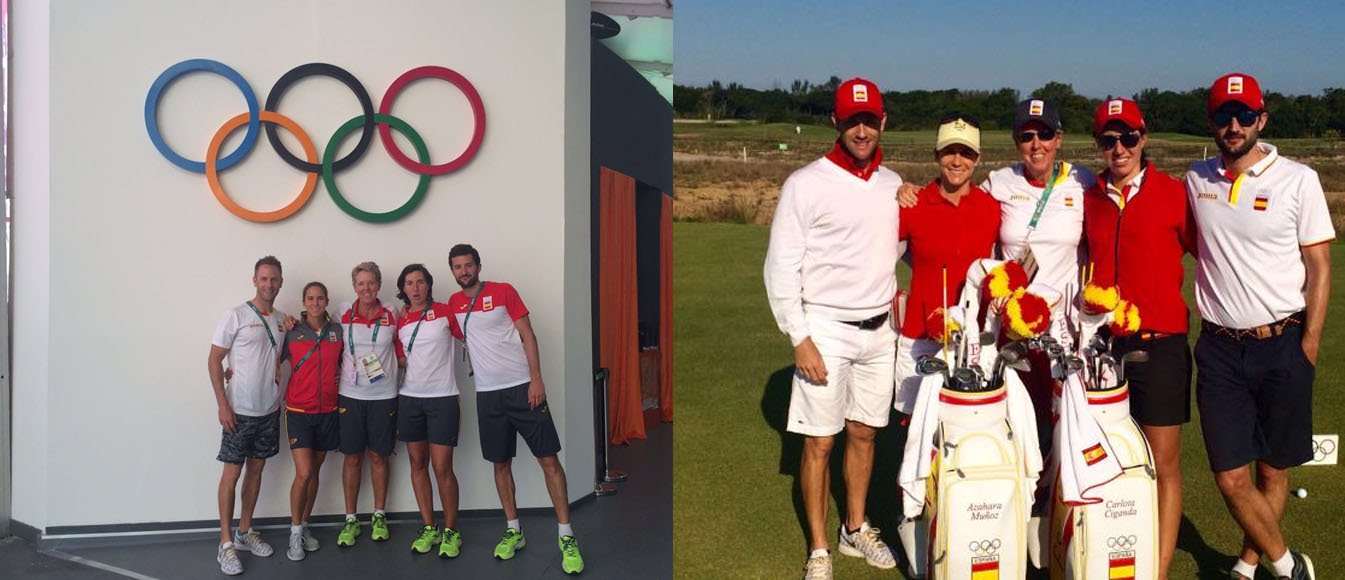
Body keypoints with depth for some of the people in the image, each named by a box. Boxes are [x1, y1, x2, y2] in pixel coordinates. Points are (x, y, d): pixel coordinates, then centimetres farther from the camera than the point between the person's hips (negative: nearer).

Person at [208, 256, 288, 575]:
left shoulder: (282, 319, 7)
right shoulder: (235, 316, -9)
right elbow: (214, 361, -8)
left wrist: (282, 396, 7)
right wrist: (223, 405, -14)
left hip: (270, 410, 5)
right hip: (239, 410, -5)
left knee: (256, 468, 13)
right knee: (232, 472, -1)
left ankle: (245, 532, 26)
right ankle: (226, 543, 6)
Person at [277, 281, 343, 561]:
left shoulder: (338, 331, 3)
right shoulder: (292, 333, -3)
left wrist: (342, 377, 2)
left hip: (327, 411, 3)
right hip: (299, 411, -3)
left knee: (315, 471, 12)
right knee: (304, 474, -10)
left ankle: (305, 525, 27)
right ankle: (295, 532, 6)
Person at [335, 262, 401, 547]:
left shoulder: (392, 316, 0)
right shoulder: (343, 313, 1)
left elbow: (402, 352, 10)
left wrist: (388, 369, -4)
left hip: (383, 395, 0)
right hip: (350, 395, 0)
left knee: (379, 456, 8)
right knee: (352, 457, 6)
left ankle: (379, 516, 21)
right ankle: (350, 520, 16)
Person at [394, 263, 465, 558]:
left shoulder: (445, 312, -3)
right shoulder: (400, 321, 9)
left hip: (442, 398, -4)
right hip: (409, 398, 4)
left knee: (442, 468, -5)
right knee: (418, 464, 8)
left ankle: (451, 531, 9)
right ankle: (428, 528, 19)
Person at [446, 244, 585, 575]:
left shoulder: (503, 292, -1)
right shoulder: (454, 303, 9)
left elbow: (527, 334, -4)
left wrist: (536, 378, -12)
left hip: (522, 386, -4)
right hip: (487, 394, 4)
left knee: (548, 460, -5)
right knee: (501, 463, 9)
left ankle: (566, 536, 0)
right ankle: (513, 531, 23)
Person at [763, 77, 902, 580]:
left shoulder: (892, 184, 7)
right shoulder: (806, 184, -8)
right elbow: (782, 266, -9)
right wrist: (799, 337, -13)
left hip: (880, 329, 5)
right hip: (827, 328, -4)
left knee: (864, 433, 13)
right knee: (819, 442, 0)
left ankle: (856, 529, 30)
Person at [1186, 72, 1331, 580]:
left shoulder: (1297, 179, -3)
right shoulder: (1195, 179, 6)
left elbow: (1319, 265, -2)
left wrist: (1309, 344, -8)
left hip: (1282, 345, -2)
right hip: (1219, 348, 2)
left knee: (1274, 470, 9)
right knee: (1231, 477, 0)